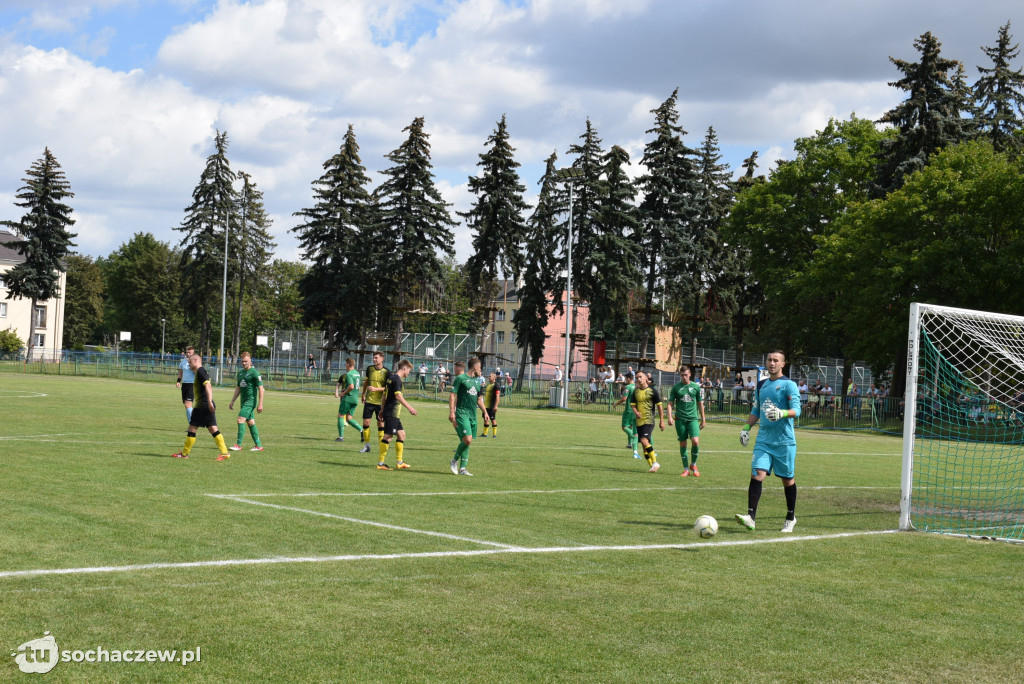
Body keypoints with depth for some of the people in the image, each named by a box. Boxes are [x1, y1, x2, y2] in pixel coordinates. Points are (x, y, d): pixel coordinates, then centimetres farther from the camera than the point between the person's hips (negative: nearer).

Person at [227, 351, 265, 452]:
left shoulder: (254, 372, -10)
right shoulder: (240, 373, 13)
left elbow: (261, 388, -12)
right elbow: (238, 388, 22)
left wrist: (260, 404, -16)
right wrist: (232, 402, 19)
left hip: (251, 401, -8)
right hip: (244, 401, 8)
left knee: (240, 420, -15)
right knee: (251, 423, 9)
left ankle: (238, 445, -13)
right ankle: (258, 445, 14)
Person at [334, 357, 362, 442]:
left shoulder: (349, 374, -12)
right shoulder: (357, 373, 16)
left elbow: (351, 387, -25)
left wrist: (343, 393, -11)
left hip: (348, 398, -8)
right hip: (355, 399, 8)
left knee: (340, 416, 3)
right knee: (349, 418, 9)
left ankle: (341, 436, 1)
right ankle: (362, 430, -9)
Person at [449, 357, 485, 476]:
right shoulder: (460, 378, -4)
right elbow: (452, 395, -7)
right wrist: (451, 412, -15)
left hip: (473, 415, 8)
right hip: (462, 414, -7)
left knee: (467, 442, 5)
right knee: (467, 439, -18)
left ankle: (462, 468, 7)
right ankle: (455, 461, 1)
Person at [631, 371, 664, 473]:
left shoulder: (652, 390, -4)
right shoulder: (636, 391, 9)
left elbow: (659, 406, -1)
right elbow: (633, 405, 13)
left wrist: (661, 421, -4)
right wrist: (636, 412, -10)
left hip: (649, 420, -6)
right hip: (639, 421, 6)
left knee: (644, 440, -22)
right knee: (644, 445, 6)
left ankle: (655, 463, -13)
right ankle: (652, 466, 14)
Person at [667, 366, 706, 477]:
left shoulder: (696, 387, 6)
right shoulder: (676, 387, 4)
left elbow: (700, 404, 13)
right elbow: (670, 403, 5)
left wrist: (703, 419, 13)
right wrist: (670, 417, -9)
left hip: (693, 418, 0)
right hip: (680, 419, 0)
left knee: (695, 441, -15)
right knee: (683, 443, 2)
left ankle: (693, 464, 7)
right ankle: (686, 469, 12)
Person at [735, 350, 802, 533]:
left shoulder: (789, 385, -4)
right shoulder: (762, 385, 14)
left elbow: (796, 410, -13)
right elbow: (755, 411, 24)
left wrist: (782, 413, -31)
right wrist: (746, 427, 10)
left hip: (784, 441, -4)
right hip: (763, 440, 4)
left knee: (788, 479, 6)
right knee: (757, 474, -12)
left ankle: (790, 518, 23)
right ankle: (750, 516, -20)